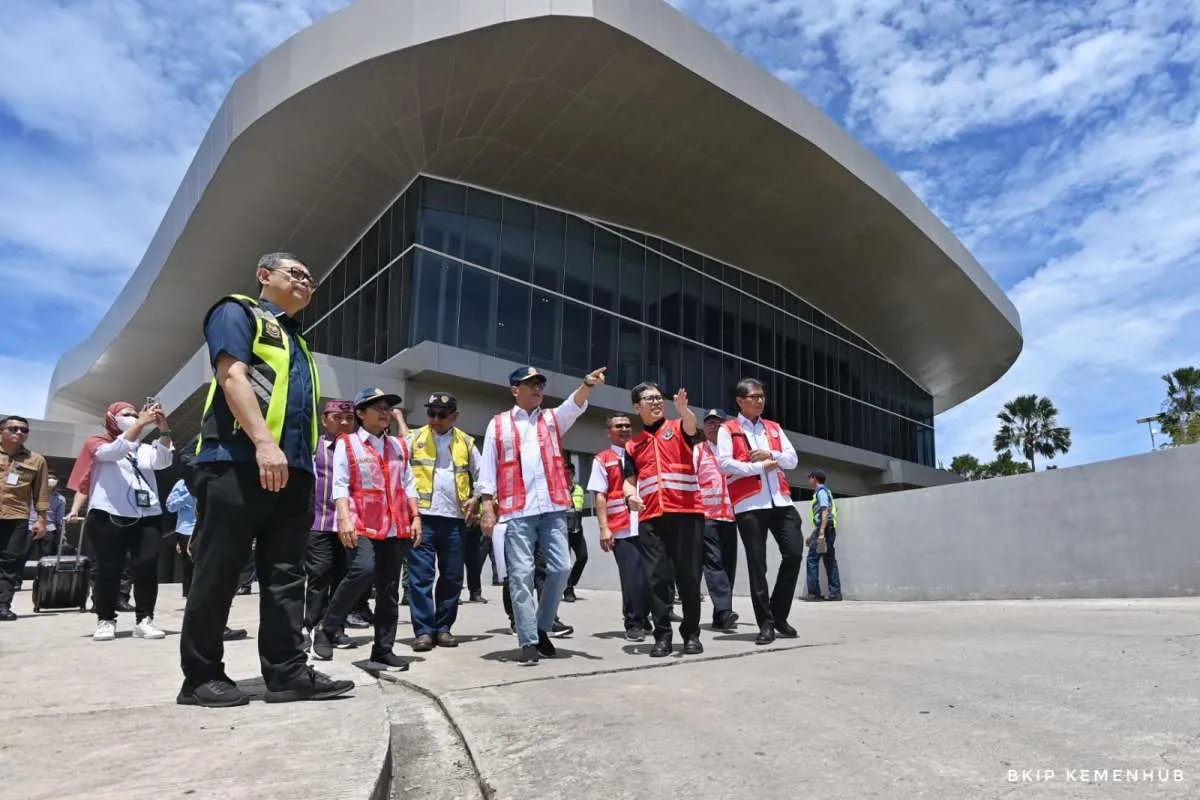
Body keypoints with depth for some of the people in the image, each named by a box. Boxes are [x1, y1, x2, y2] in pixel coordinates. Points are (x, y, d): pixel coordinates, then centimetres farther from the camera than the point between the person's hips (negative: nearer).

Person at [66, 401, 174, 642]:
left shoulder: (145, 449, 19)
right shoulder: (97, 443, 11)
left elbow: (164, 461, -1)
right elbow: (115, 451, -11)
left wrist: (163, 429, -15)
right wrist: (141, 423, -23)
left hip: (147, 516, 3)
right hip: (109, 516, -3)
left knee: (147, 568, -4)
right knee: (109, 570, -1)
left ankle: (144, 619, 1)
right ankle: (105, 620, 10)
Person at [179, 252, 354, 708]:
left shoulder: (296, 340, 29)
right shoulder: (237, 312, 5)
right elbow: (232, 376, -11)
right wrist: (263, 442, -22)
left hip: (293, 469, 8)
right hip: (238, 461, -8)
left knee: (285, 575, 4)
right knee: (218, 572, -1)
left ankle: (287, 672, 6)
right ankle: (200, 676, 9)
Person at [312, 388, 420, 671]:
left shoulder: (399, 446, 17)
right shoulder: (346, 444, 3)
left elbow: (408, 485, 16)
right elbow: (340, 485, -5)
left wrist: (415, 517, 6)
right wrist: (345, 519, -17)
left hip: (395, 527, 5)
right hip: (361, 525, -5)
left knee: (389, 588, 5)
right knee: (363, 571, -26)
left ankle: (383, 651, 14)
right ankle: (326, 629, -3)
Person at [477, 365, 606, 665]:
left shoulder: (552, 419, 16)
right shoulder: (498, 424, 10)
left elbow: (575, 404, -4)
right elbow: (487, 467, 6)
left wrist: (588, 383, -26)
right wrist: (487, 507, -4)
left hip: (553, 507, 3)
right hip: (517, 510, -2)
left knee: (560, 568, 0)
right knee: (521, 575, -3)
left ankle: (542, 628, 19)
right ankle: (528, 641, 4)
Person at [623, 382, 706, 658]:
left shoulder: (678, 428, 10)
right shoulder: (633, 444, 19)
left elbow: (691, 426, -13)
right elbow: (629, 479, 17)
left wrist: (683, 409, -36)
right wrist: (630, 496, -7)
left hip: (687, 514, -2)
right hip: (650, 518, 3)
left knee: (689, 576, 0)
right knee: (657, 577, 0)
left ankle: (691, 634, 13)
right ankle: (662, 635, 8)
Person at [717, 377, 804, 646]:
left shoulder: (774, 428, 20)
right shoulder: (728, 430, 5)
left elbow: (793, 459, 13)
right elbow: (724, 464, -9)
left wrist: (770, 455, -5)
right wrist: (759, 466, -9)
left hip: (780, 500, 4)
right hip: (749, 504, -4)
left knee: (794, 553, -3)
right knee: (757, 563, -1)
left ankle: (779, 615, 14)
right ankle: (766, 623, 7)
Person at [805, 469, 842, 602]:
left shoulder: (821, 491, -5)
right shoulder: (822, 491, 23)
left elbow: (825, 512, -17)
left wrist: (821, 533, -24)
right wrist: (813, 535, 27)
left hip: (825, 529, -9)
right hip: (828, 530, 9)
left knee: (812, 559, -8)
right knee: (830, 561, 7)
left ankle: (814, 593, -10)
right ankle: (835, 592, 5)